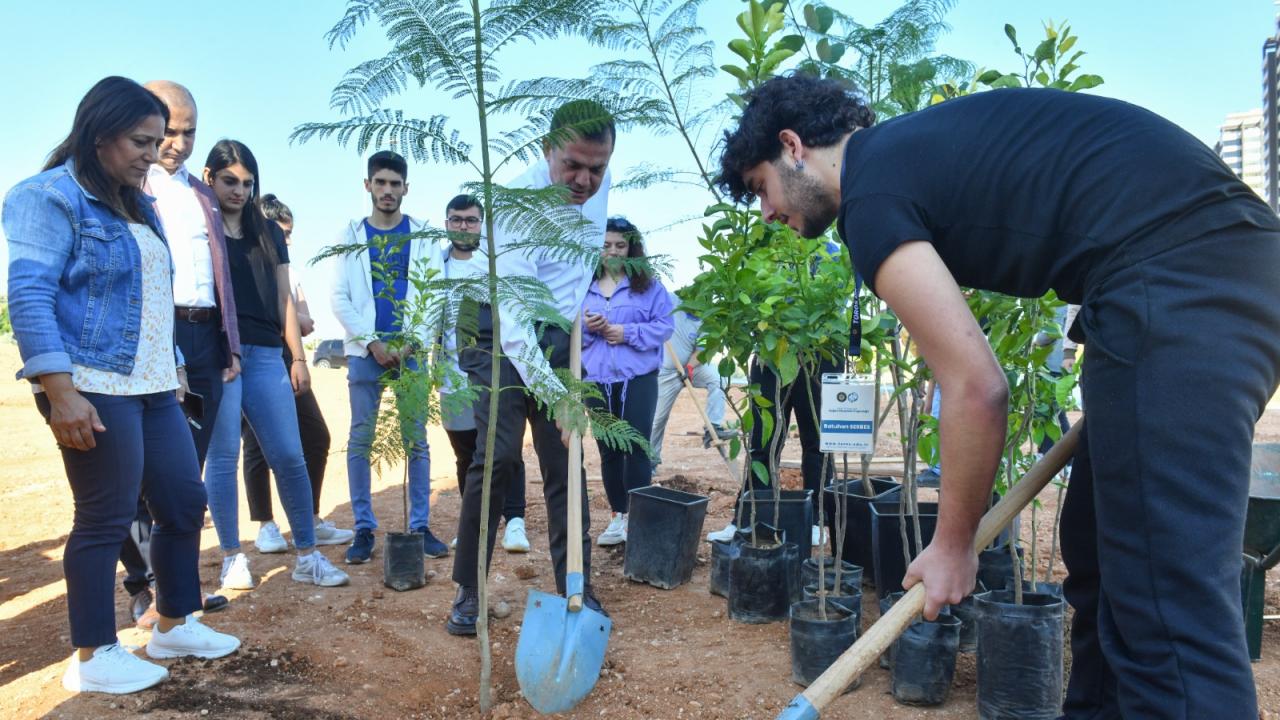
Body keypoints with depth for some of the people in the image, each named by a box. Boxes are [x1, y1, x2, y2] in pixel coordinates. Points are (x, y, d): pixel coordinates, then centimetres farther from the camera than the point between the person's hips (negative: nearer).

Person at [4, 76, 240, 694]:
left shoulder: (137, 206, 18)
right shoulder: (50, 196, -7)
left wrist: (174, 372, 20)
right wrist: (60, 391, -22)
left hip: (152, 387, 8)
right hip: (94, 388, -8)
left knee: (185, 503, 10)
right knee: (106, 519, -1)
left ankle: (174, 625, 27)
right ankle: (92, 658, 15)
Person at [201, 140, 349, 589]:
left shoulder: (268, 231, 18)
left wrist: (298, 356, 11)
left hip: (265, 355, 3)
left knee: (290, 456, -1)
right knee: (223, 457, -1)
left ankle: (307, 556, 7)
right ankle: (233, 559, 11)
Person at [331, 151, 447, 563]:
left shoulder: (422, 235, 8)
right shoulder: (351, 234, 9)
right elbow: (339, 297, 3)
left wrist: (411, 342, -10)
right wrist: (371, 342, -8)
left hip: (411, 349, 0)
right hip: (365, 350, 1)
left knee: (417, 440, 1)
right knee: (360, 440, 1)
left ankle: (421, 526, 8)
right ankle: (364, 528, 9)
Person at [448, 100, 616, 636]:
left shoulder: (599, 186, -4)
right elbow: (512, 312, -35)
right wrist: (550, 391, -44)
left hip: (559, 338, 5)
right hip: (500, 335, -5)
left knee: (566, 462, 1)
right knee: (499, 456, -14)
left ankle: (577, 588, 7)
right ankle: (468, 590, 1)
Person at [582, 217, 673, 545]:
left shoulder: (648, 284, 1)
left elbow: (664, 325, -5)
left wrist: (628, 332, -16)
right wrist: (585, 326, -11)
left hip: (638, 378, -3)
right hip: (596, 379, 4)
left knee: (637, 447, -3)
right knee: (608, 449, 10)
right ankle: (618, 516, 22)